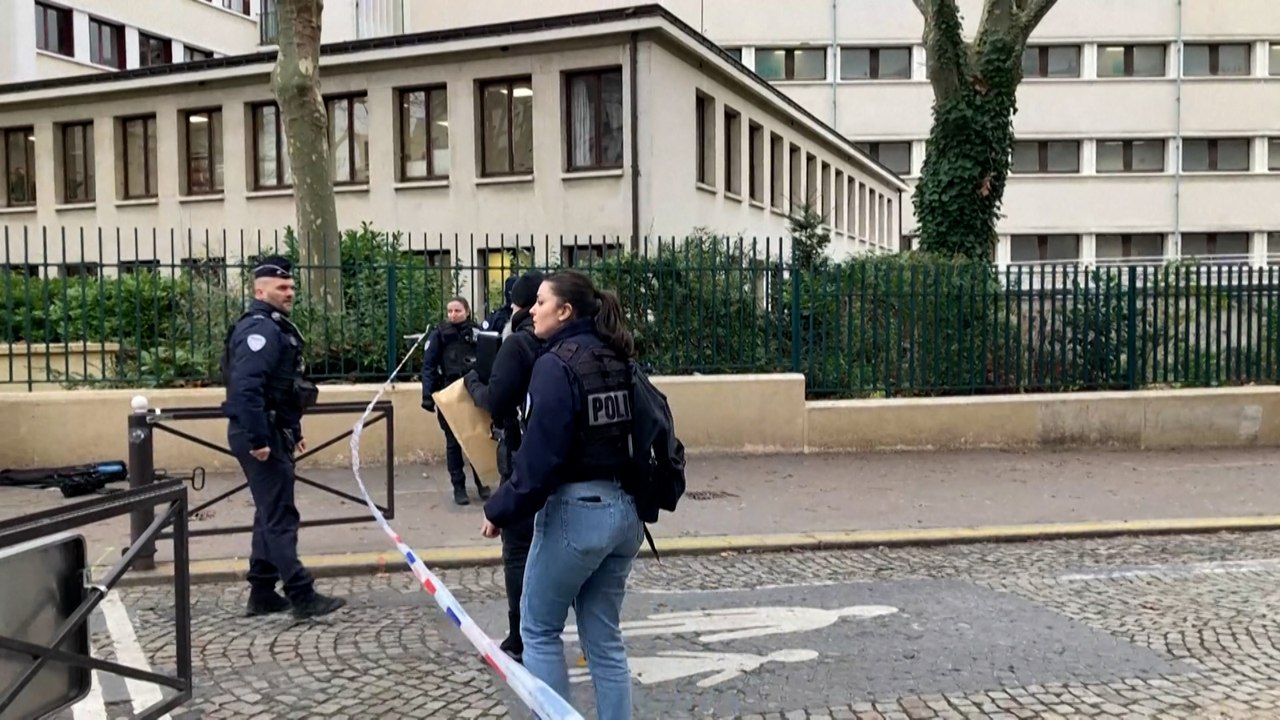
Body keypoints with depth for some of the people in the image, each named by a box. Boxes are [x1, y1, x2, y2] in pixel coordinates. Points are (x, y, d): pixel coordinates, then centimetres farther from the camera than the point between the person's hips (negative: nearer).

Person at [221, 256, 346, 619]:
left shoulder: (275, 327, 18)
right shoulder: (259, 329, -15)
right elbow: (246, 388, -27)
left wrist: (292, 431, 23)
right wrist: (258, 439, -29)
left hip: (274, 432, 11)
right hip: (263, 436, -11)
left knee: (270, 514, 15)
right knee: (280, 517, -8)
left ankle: (262, 594, 23)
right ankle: (302, 596, -5)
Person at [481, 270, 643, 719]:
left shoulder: (556, 364, -14)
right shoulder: (616, 360, 8)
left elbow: (540, 455, -18)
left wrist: (501, 511, -9)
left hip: (576, 511, -7)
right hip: (625, 509, 7)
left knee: (539, 629, 13)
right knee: (605, 638, 15)